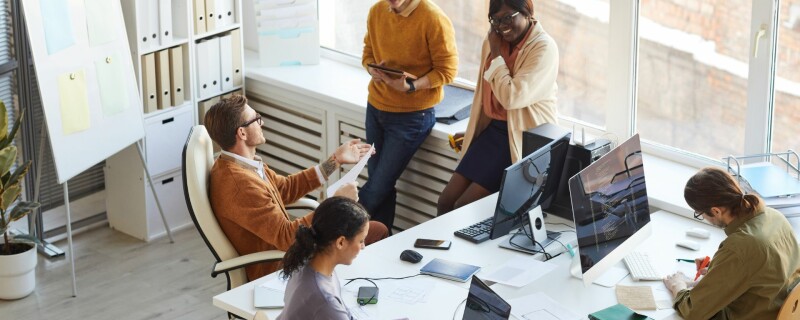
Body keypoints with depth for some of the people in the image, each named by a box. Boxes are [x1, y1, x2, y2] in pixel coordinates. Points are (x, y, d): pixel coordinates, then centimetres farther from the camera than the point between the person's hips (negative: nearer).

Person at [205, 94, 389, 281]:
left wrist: (335, 160, 12)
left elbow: (285, 188, 14)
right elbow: (286, 236, -29)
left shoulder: (234, 164, 1)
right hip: (273, 271, -10)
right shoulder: (239, 184, -31)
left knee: (378, 231, 11)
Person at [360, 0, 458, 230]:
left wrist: (410, 86, -28)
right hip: (376, 108, 5)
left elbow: (447, 70, -15)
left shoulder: (434, 19, -19)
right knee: (379, 182, 9)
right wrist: (372, 69, -11)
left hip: (412, 116, -5)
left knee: (378, 187, -2)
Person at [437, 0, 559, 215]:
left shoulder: (544, 48, -15)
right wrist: (472, 131, 20)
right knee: (445, 202, -2)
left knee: (463, 208, -14)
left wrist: (496, 54, -15)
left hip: (525, 140, -7)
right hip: (492, 131, 7)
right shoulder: (494, 40, 7)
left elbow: (512, 97, -24)